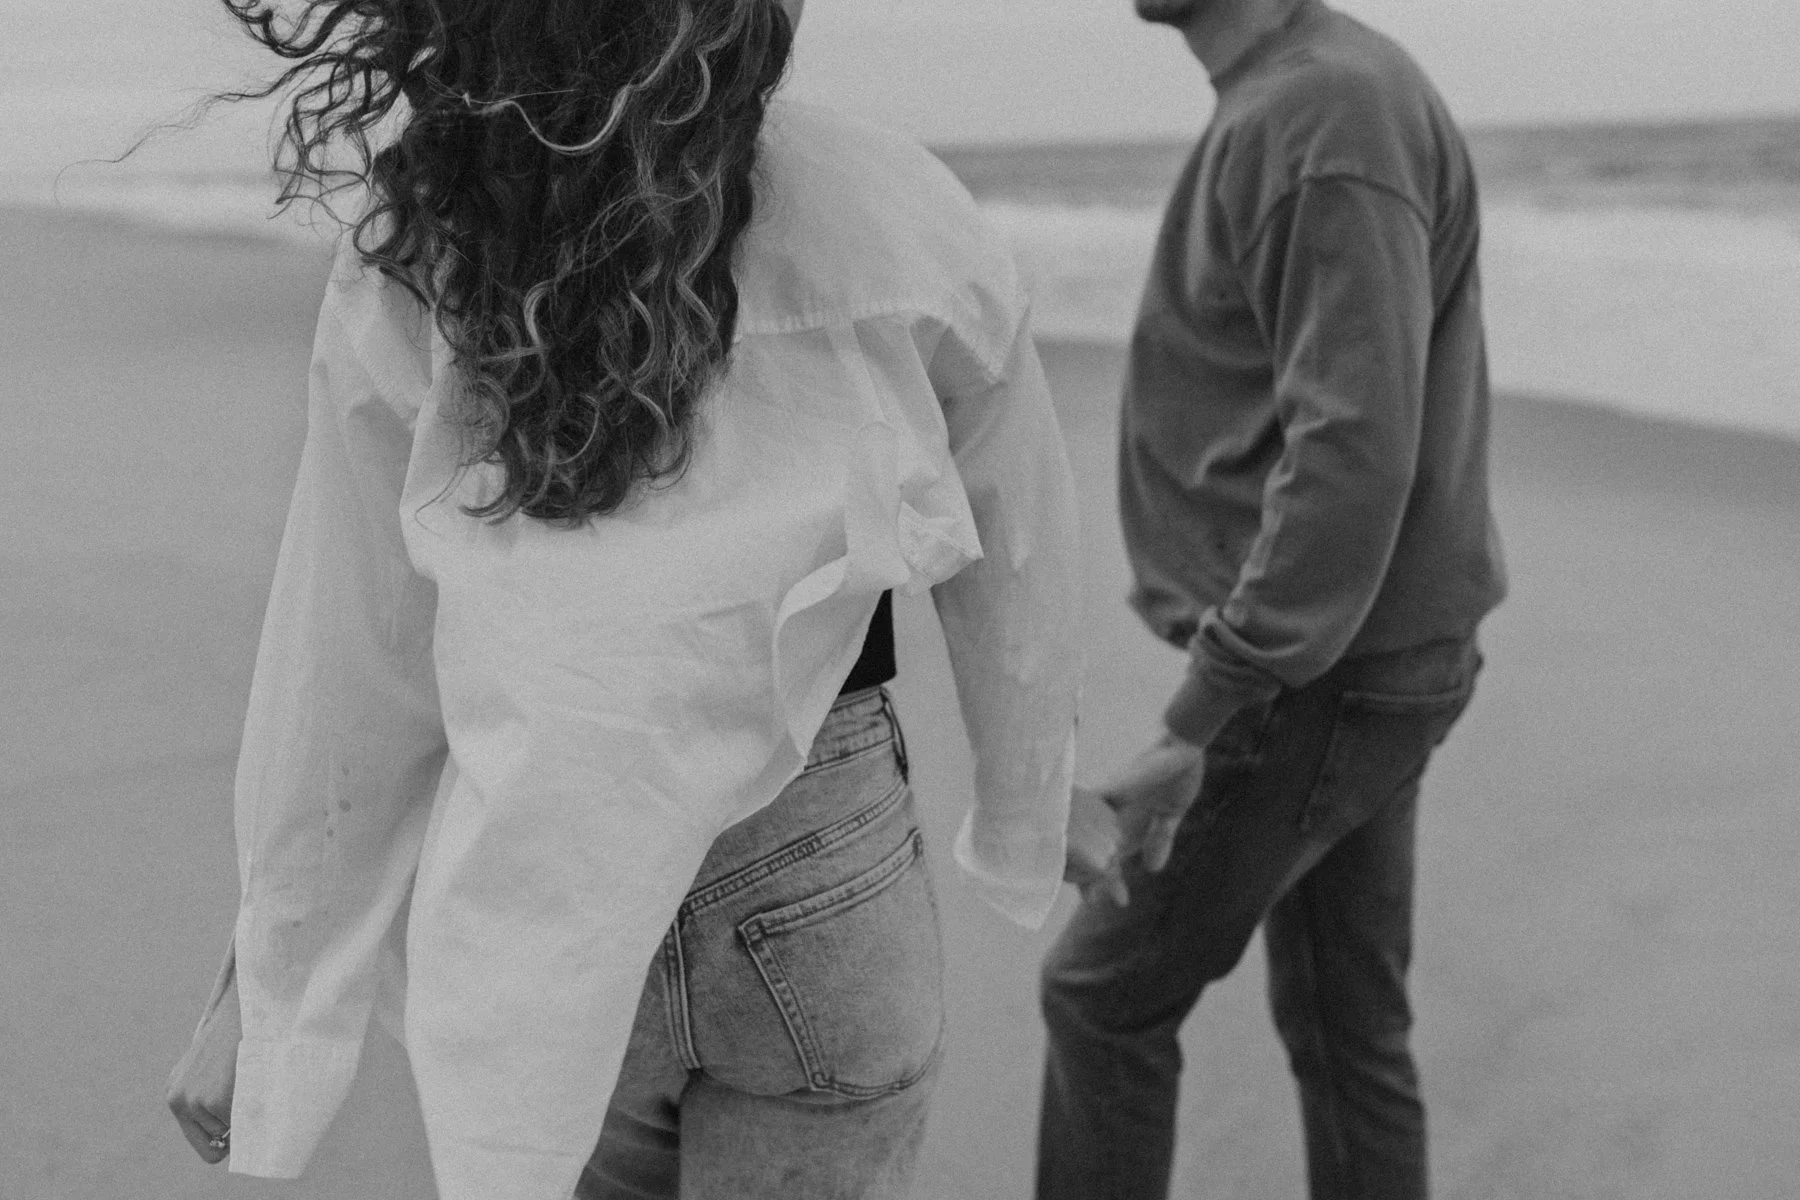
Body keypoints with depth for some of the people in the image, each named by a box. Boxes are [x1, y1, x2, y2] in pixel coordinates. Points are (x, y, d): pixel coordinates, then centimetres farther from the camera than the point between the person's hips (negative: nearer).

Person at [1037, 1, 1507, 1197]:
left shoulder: (1327, 112, -19)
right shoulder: (1285, 105, 11)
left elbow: (1353, 457, -26)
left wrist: (1198, 720, -23)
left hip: (1315, 683, -9)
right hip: (1356, 661, 9)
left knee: (1106, 994, 5)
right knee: (1344, 1019, 16)